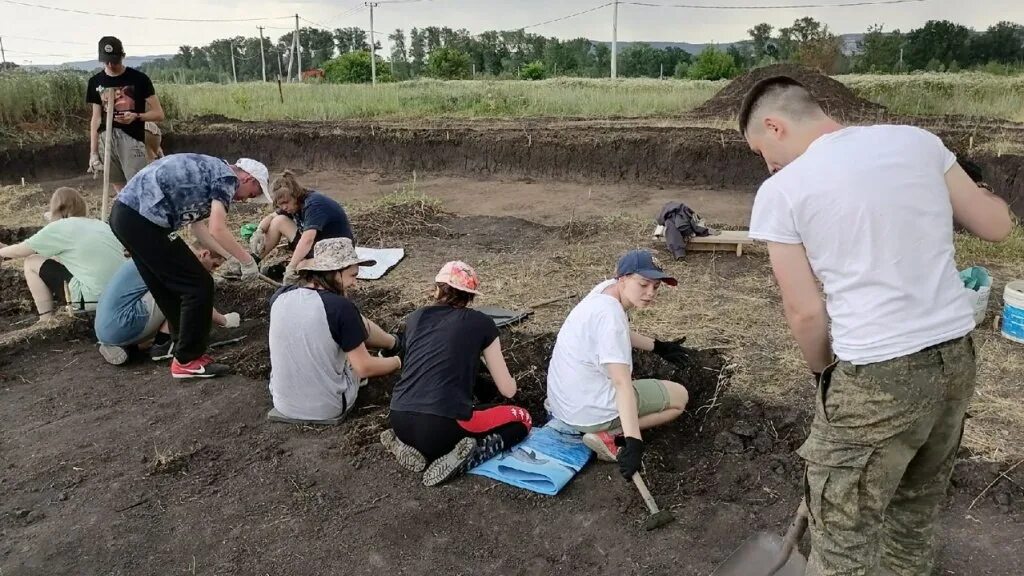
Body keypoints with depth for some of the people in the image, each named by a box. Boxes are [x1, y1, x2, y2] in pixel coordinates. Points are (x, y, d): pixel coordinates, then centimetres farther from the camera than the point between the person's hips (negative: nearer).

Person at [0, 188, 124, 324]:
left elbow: (20, 251, 10)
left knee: (31, 263, 13)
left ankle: (47, 318, 15)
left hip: (93, 298, -7)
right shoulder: (99, 224, 18)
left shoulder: (59, 227, 1)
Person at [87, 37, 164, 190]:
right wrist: (93, 153, 7)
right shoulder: (96, 82, 9)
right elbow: (96, 118, 12)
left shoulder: (139, 79, -3)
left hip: (132, 139, -4)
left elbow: (159, 114, -2)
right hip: (106, 141, 4)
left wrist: (136, 116, -21)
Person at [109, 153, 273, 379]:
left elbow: (197, 226, 29)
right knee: (198, 285, -2)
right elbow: (217, 230, -15)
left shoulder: (208, 170, 25)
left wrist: (231, 257, 29)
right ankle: (187, 360, 7)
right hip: (142, 219, -10)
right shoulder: (227, 176, -3)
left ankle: (185, 348, 34)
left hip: (125, 212, 10)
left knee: (168, 288, 21)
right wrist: (247, 261, -3)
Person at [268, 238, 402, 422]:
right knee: (360, 324, 10)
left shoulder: (279, 296, -6)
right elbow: (364, 368, -15)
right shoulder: (341, 307, -22)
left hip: (283, 404, 5)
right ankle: (394, 345, 39)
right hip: (328, 408, -5)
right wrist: (398, 362, 5)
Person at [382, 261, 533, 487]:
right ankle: (466, 455, -8)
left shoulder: (415, 318, 15)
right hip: (442, 428, -5)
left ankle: (408, 444, 10)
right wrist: (511, 382, 37)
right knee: (522, 420, 17)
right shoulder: (481, 323, 5)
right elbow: (508, 390, 11)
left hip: (400, 421, 5)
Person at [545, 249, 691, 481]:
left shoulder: (606, 289, 2)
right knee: (680, 396, 4)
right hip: (587, 411, -9)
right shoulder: (610, 315, -25)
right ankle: (609, 435, -6)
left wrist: (658, 346, 27)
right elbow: (622, 384, -33)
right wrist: (633, 442, -37)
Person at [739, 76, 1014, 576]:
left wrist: (822, 371, 9)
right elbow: (996, 226, 11)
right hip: (957, 356, 7)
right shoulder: (917, 140, 3)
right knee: (917, 507, 26)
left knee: (843, 533, 11)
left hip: (876, 376, -6)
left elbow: (806, 313, -9)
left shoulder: (781, 192, -10)